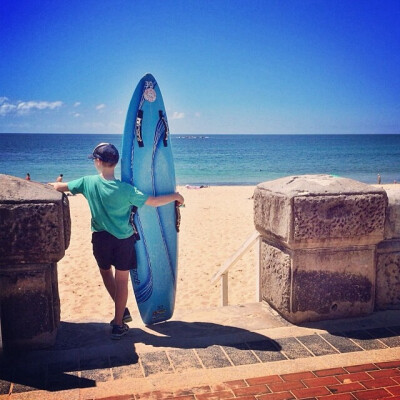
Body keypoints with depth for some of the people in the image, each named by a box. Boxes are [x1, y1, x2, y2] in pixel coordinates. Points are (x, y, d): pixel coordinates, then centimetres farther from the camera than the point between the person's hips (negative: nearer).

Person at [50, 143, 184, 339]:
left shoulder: (88, 182, -11)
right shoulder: (126, 189, -17)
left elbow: (59, 187, 1)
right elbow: (153, 201, -15)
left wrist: (53, 184, 25)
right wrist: (175, 196, 1)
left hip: (101, 238, 2)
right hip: (124, 240, -1)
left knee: (105, 272, 27)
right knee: (121, 281, 10)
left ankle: (122, 310, 26)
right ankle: (118, 325, 16)